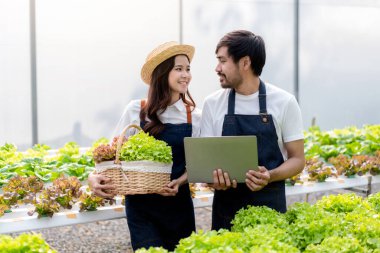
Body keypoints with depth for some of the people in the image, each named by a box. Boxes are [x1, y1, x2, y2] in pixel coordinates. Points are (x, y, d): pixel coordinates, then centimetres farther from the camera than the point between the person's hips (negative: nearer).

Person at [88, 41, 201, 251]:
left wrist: (179, 183, -15)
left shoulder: (194, 117, 0)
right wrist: (94, 177, -17)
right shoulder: (136, 111, -4)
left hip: (178, 204, 2)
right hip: (141, 204, -2)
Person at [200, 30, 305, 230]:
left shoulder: (284, 102, -3)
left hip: (270, 205, -1)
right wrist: (214, 178, -18)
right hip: (226, 205, 2)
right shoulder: (212, 104, 3)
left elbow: (297, 159, 1)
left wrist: (269, 176, -19)